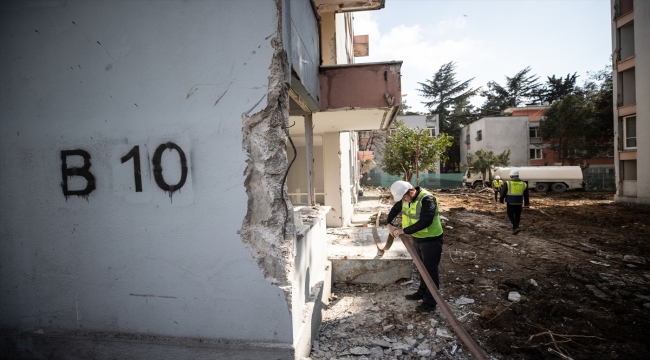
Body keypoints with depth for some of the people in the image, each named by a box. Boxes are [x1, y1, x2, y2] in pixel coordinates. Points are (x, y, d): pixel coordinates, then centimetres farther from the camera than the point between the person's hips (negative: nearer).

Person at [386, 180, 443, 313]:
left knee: (430, 270, 0)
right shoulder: (406, 198, -1)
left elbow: (425, 222, -35)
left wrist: (404, 231, -31)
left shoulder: (427, 199, -27)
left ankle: (430, 302, 10)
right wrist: (389, 224, -1)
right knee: (422, 268, 22)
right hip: (417, 239, 8)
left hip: (431, 240, -8)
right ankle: (422, 292, 38)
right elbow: (395, 209, 15)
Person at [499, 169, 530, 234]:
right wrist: (526, 203, 20)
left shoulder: (507, 183, -10)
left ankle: (516, 227, -12)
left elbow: (503, 193, -7)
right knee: (517, 216, 16)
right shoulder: (524, 184, 2)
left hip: (510, 202, -3)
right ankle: (514, 228, 26)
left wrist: (501, 200, 8)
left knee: (511, 215, 5)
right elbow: (526, 195, 9)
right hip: (519, 203, 4)